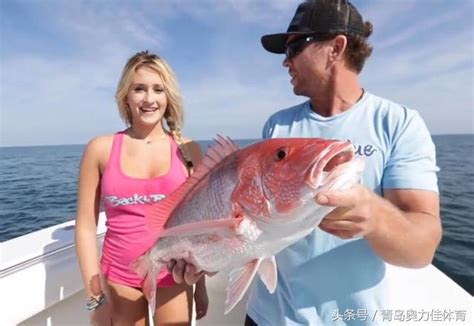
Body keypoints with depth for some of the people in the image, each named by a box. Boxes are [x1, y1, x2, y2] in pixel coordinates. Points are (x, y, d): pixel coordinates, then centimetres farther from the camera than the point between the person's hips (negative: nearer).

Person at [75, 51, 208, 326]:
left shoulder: (188, 150, -5)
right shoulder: (101, 148, -6)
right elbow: (86, 224, -2)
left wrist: (201, 283, 4)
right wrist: (96, 295, -3)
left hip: (175, 276, 0)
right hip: (120, 278, 0)